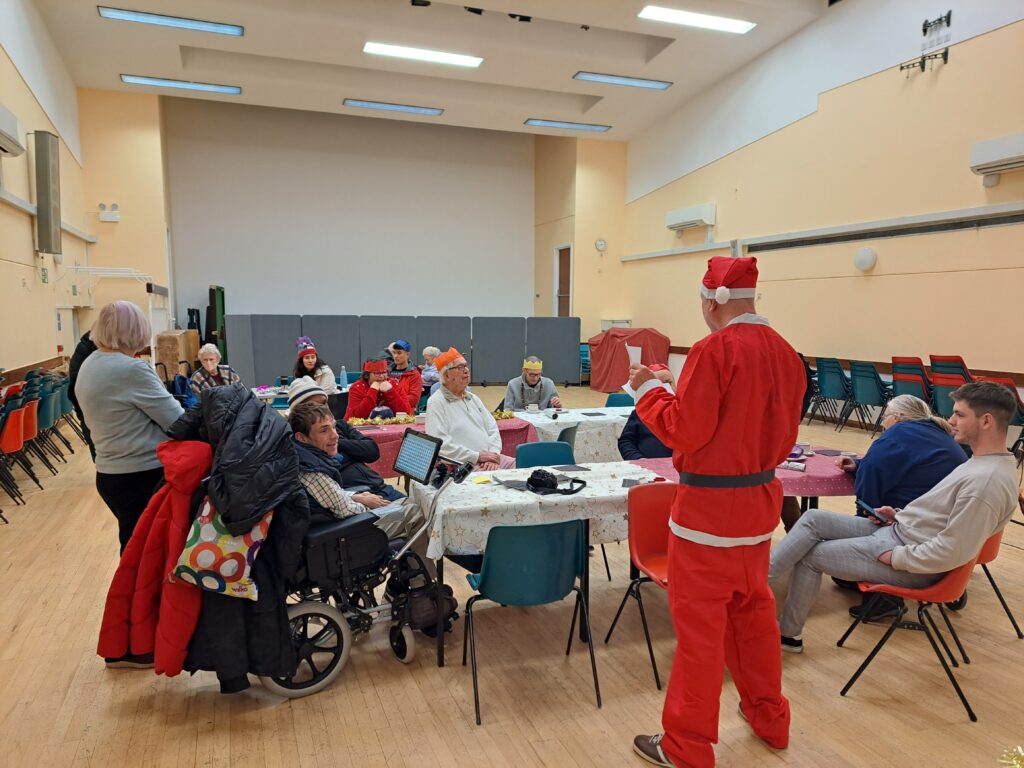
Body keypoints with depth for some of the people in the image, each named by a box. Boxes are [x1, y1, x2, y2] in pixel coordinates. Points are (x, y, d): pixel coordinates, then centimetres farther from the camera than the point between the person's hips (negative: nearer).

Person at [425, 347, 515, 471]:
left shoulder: (473, 398, 19)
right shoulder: (436, 403, -5)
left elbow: (492, 429, 15)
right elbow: (441, 444, -15)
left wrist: (493, 455, -5)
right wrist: (478, 456, -16)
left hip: (489, 460, 7)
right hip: (463, 464, -7)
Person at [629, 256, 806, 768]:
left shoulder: (715, 350, -20)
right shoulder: (784, 351, 5)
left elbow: (683, 432, -19)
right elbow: (785, 431, 12)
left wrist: (649, 389, -5)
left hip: (710, 506, -8)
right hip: (760, 499, 8)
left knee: (700, 624, 3)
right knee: (753, 610, 22)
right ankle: (769, 717, 38)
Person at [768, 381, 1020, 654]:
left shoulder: (988, 480, -25)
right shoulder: (982, 461, 7)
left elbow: (952, 553, -26)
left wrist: (894, 557, -16)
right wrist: (900, 515, 7)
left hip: (908, 559, -9)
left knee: (810, 555, -5)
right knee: (813, 519, -1)